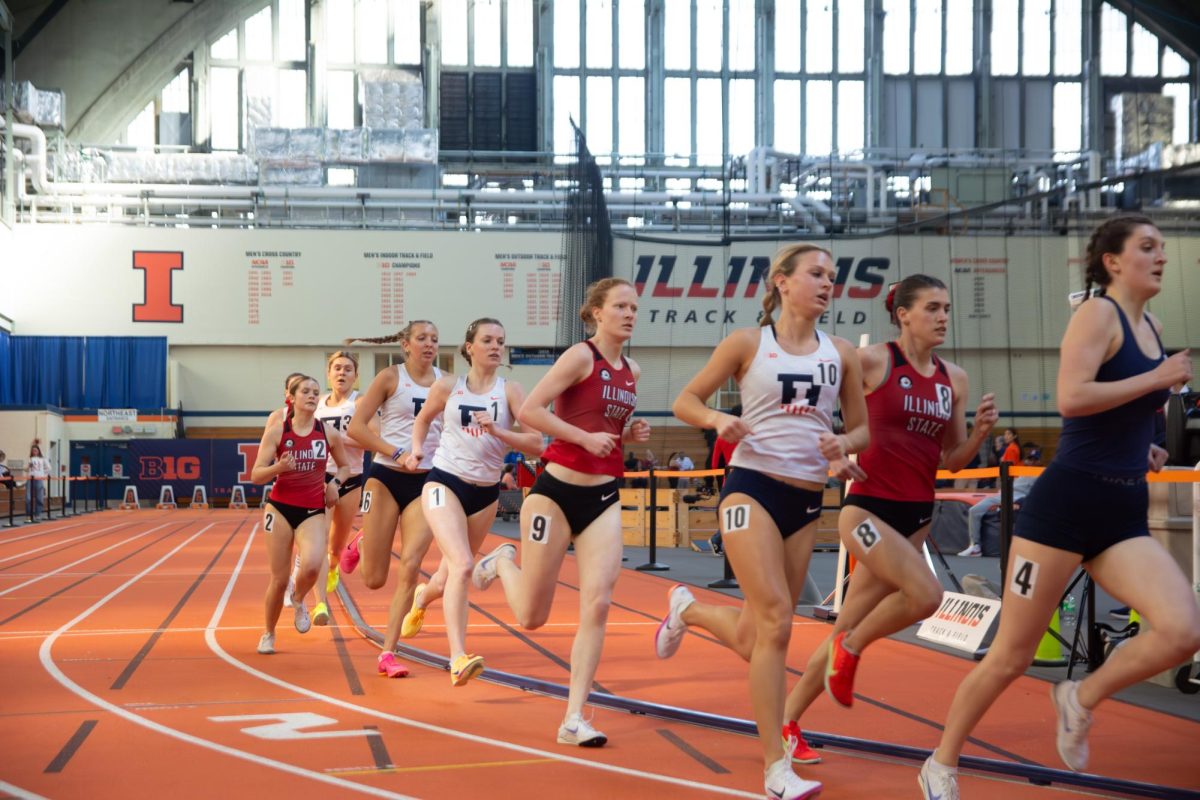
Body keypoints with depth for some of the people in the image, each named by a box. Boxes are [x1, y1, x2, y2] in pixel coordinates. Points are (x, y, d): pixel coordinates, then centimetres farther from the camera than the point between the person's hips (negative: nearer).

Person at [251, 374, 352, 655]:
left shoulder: (329, 434, 1)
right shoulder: (277, 431, -5)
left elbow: (344, 465, 18)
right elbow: (256, 475, -6)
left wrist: (335, 483, -2)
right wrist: (279, 467, -25)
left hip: (313, 511, 1)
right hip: (280, 508, -1)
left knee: (311, 565, -26)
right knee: (279, 578, 0)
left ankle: (299, 600, 10)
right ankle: (268, 634, 25)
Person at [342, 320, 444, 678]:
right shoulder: (391, 377, -3)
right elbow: (357, 427, -7)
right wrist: (397, 453, -17)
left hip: (426, 482, 2)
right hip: (386, 478, -2)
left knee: (410, 568, -11)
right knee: (374, 579, 1)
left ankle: (388, 653, -3)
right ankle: (360, 545, 37)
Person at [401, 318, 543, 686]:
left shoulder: (510, 390, -4)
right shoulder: (448, 386, -1)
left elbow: (536, 443, -12)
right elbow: (423, 418, 19)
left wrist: (497, 431, -24)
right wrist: (417, 448, 2)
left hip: (486, 492, 2)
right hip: (445, 483, -2)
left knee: (452, 574, 18)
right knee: (462, 566, -24)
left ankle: (423, 598, 55)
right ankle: (458, 658, -26)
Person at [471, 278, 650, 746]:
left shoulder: (632, 371, 11)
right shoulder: (581, 356, -10)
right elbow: (528, 411, -18)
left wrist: (631, 434, 4)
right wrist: (587, 437, -23)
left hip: (604, 498, 6)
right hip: (557, 491, -5)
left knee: (597, 604, -10)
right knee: (532, 617, 3)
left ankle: (574, 719, -6)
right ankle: (503, 563, 36)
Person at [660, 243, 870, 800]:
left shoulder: (842, 354, 9)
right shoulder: (748, 343, -1)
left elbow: (862, 427, 16)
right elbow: (685, 402, 3)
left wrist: (844, 444, -7)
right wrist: (719, 420, -18)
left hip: (807, 499, 5)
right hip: (753, 487, -5)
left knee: (753, 638, 9)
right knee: (776, 622, -17)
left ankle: (687, 609, 42)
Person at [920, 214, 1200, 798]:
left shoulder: (1151, 328, 16)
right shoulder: (1097, 313, -7)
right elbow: (1071, 399, -23)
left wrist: (1140, 444, 14)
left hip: (1124, 516, 7)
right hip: (1067, 503, -7)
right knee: (1011, 656, 0)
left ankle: (1081, 699, 8)